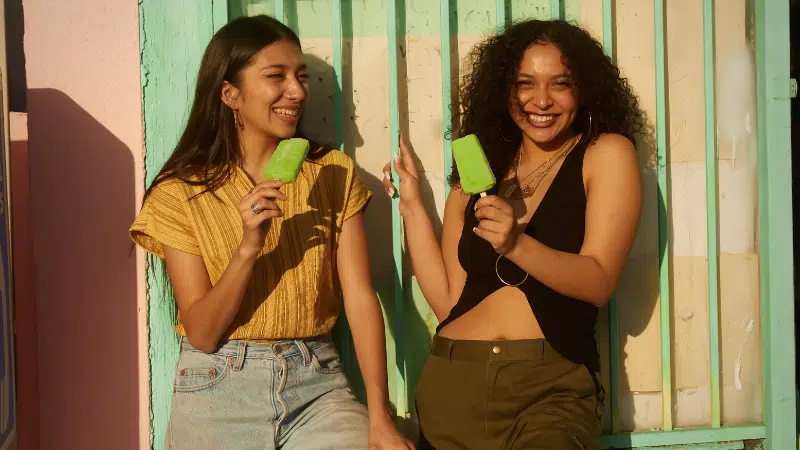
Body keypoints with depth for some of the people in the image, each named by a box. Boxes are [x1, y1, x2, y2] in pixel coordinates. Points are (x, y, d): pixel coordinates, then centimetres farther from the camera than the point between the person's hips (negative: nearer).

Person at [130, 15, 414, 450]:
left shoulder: (334, 174, 4)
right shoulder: (180, 193, -3)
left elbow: (360, 297, -5)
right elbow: (201, 333, -7)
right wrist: (249, 247, -22)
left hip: (316, 386, 2)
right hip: (219, 393, -1)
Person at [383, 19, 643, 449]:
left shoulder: (606, 154, 2)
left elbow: (598, 282, -8)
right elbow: (447, 301, 6)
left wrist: (516, 244, -22)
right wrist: (412, 207, 3)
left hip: (551, 386, -3)